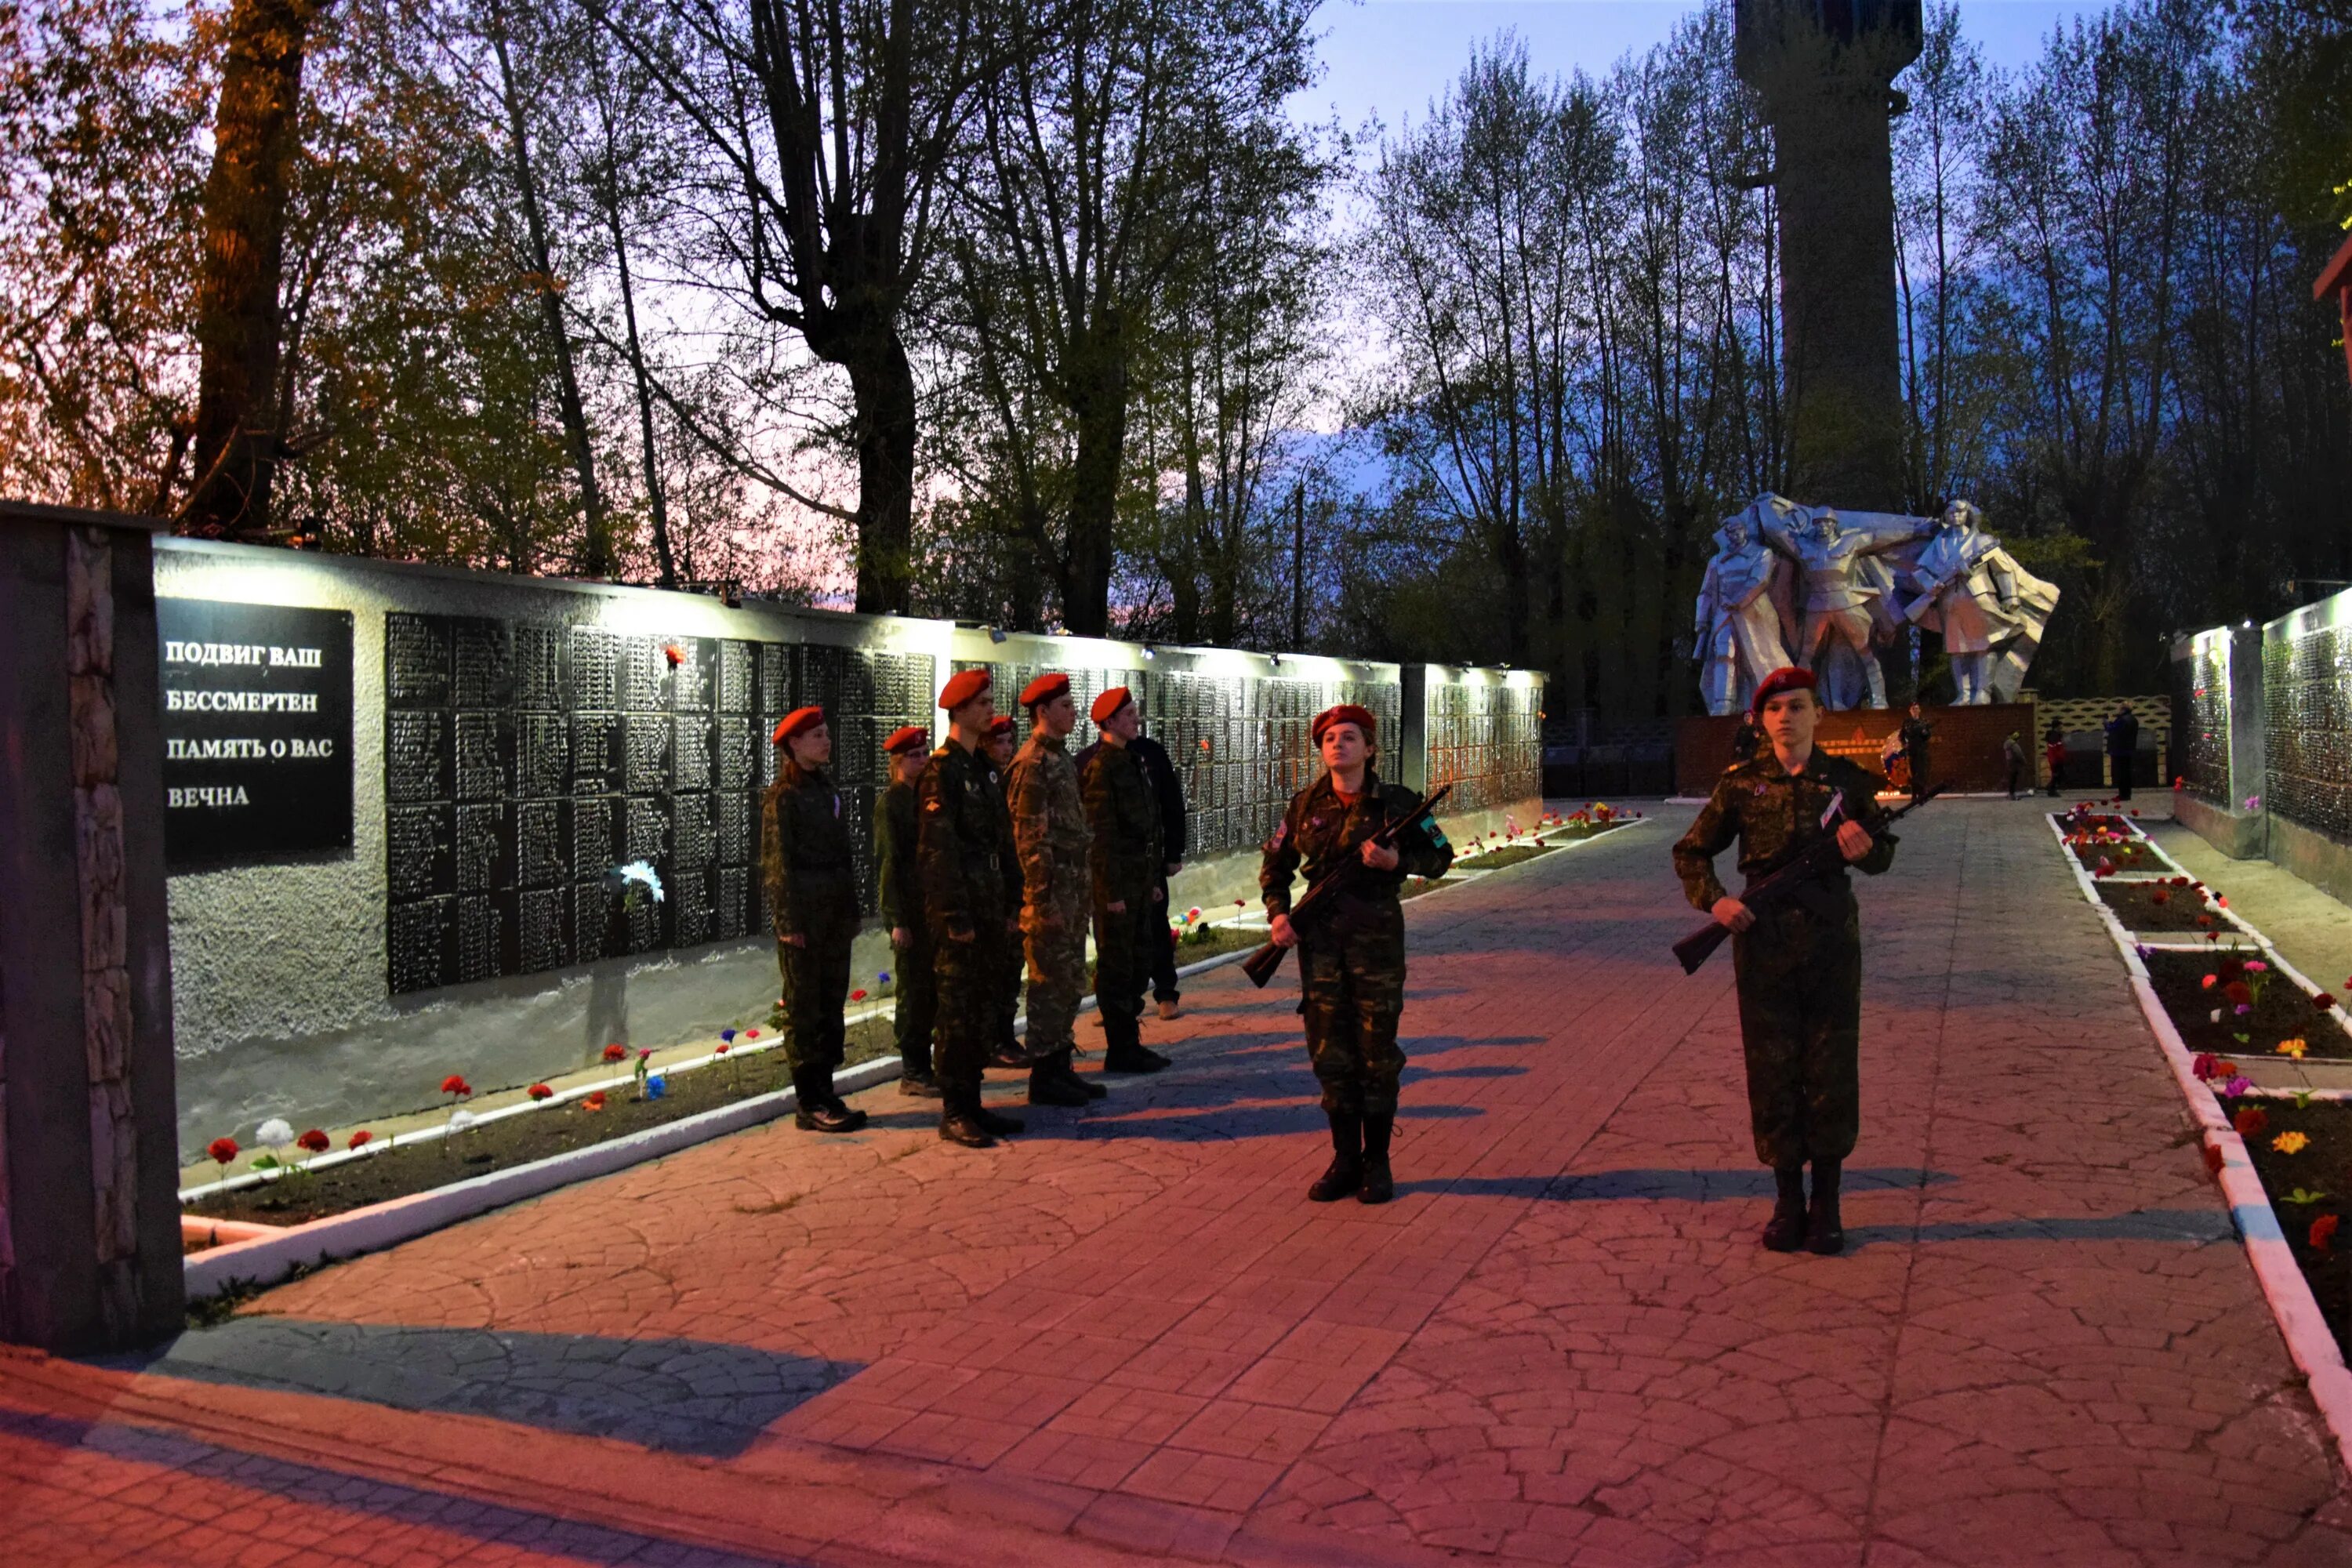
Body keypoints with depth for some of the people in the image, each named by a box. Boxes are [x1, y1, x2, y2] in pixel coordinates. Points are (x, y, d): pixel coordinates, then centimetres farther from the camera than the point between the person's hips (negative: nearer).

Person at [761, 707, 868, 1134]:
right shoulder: (782, 795, -6)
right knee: (804, 1010, -2)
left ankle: (824, 1094, 17)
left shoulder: (826, 790, 16)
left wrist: (851, 911, 13)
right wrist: (789, 922, -16)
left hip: (835, 918, 8)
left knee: (831, 1007, 10)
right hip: (804, 917, -7)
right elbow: (778, 863, -11)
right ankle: (808, 1105, 3)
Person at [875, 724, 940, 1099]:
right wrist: (898, 921, -15)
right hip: (909, 912, -7)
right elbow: (889, 863, -12)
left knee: (935, 989, 10)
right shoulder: (890, 803, -8)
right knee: (914, 991, -1)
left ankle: (924, 1065, 20)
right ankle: (913, 1073, 8)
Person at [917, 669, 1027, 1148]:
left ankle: (971, 1103, 21)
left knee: (984, 1008, 12)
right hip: (959, 914, -8)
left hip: (990, 909, 8)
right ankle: (953, 1113, 5)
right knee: (958, 1012, -3)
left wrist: (1011, 903, 13)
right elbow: (938, 850, -16)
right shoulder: (941, 771, -11)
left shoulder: (983, 769, 15)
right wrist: (955, 917, -19)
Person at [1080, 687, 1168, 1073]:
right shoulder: (1101, 765, -13)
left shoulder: (1129, 760, 16)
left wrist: (1151, 879, 19)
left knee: (1137, 964, 15)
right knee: (1117, 967, -2)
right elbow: (1102, 832, -18)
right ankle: (1119, 1050, 6)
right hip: (1117, 882, -10)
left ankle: (1130, 1043, 24)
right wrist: (1112, 891, -20)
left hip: (1139, 878, 10)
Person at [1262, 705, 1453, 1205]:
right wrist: (1278, 913, 1)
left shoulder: (1396, 803, -3)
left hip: (1377, 937, -3)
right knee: (1330, 1052, 6)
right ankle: (1345, 1161, 18)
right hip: (1319, 938, 3)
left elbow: (1440, 856, 3)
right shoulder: (1306, 805, 5)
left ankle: (1377, 1163, 16)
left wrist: (1396, 862, -14)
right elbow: (1275, 865, 16)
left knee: (1377, 1052, 2)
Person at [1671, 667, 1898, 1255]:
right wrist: (1714, 900, -9)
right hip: (1763, 943, 0)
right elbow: (1691, 852, 8)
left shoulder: (1846, 780, 3)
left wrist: (1863, 848, -12)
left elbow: (1884, 852, 11)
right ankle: (1788, 1202, 17)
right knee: (1772, 1071, 4)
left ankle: (1827, 1204, 17)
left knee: (1832, 1071, 4)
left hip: (1831, 941, 0)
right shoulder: (1741, 784, 1)